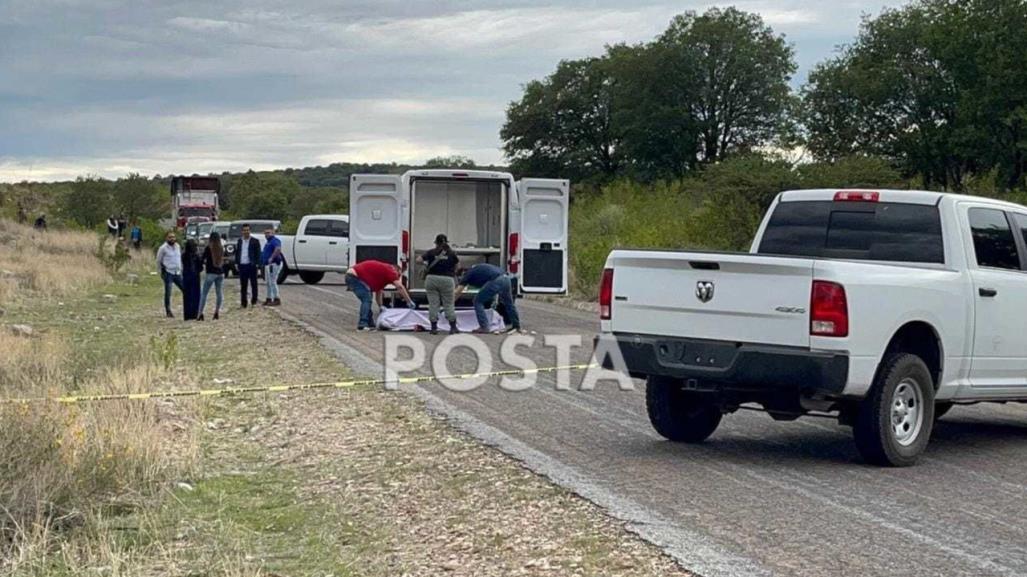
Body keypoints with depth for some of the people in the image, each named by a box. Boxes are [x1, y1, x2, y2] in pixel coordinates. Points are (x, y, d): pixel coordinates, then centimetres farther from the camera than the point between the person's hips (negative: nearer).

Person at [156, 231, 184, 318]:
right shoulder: (163, 248, -5)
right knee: (168, 293, -1)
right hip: (168, 273, -5)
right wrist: (160, 272, 1)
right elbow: (159, 261, 1)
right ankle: (168, 311, 6)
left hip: (177, 273, 5)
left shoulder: (177, 246, 12)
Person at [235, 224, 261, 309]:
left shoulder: (255, 241, 0)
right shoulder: (239, 241, 14)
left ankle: (254, 301, 10)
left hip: (251, 265, -4)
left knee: (253, 284, 2)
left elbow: (258, 253, -2)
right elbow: (237, 253, 16)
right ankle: (244, 302, 11)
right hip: (242, 266, 4)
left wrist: (256, 263, -11)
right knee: (243, 285, 6)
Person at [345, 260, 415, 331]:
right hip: (355, 276, -10)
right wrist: (409, 302, -10)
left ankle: (370, 324, 18)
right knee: (366, 300, -14)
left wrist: (380, 306, 23)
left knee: (367, 301, 16)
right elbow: (400, 287, -13)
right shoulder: (389, 270, -5)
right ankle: (362, 325, -20)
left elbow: (378, 292, 28)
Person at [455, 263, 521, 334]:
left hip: (496, 281, -8)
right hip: (506, 278, 8)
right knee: (508, 303, 24)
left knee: (478, 302, 7)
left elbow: (457, 292, 15)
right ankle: (517, 327, 32)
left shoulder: (468, 274, 15)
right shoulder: (476, 268, 35)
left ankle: (484, 327, 3)